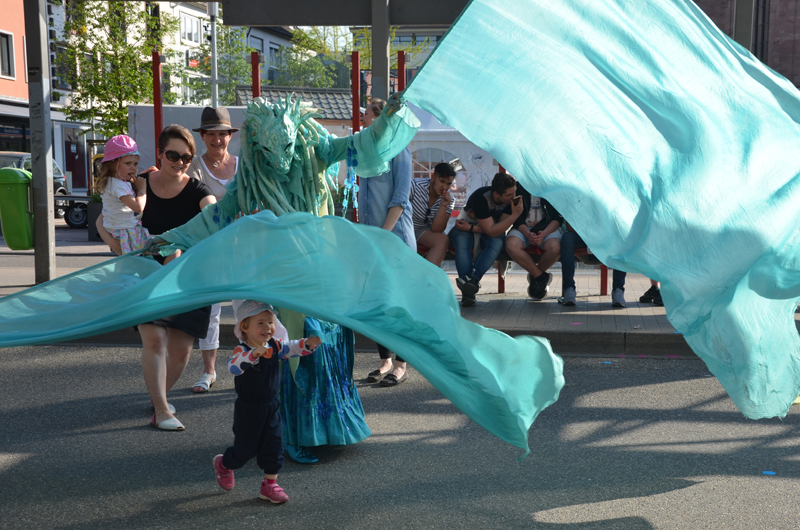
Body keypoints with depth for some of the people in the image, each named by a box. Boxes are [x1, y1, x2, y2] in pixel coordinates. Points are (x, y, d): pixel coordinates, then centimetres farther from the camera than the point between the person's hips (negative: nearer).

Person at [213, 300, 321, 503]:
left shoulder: (275, 346, -2)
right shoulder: (242, 351, -24)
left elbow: (293, 348, -2)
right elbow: (233, 366, -42)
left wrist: (308, 344, -24)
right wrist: (253, 355, -58)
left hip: (271, 407, 6)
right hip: (248, 410, -5)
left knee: (274, 446, 5)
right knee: (245, 449, 9)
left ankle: (270, 485, 20)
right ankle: (223, 464, 40)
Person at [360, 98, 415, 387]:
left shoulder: (397, 150, -8)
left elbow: (401, 198, -13)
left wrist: (384, 234, -18)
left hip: (395, 236, -7)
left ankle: (401, 365, 8)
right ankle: (385, 361, 20)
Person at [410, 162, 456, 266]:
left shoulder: (449, 200, -10)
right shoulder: (415, 186, -23)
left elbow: (436, 229, -14)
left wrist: (443, 206, -27)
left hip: (423, 229, 4)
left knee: (443, 240, -23)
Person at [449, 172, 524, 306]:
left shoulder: (513, 199, -18)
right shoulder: (481, 197, -31)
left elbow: (499, 229, -18)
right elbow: (491, 231, -33)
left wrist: (471, 228, -26)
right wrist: (515, 215, -40)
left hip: (493, 227, 3)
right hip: (467, 223, -3)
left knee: (496, 243, -33)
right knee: (462, 244, -36)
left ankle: (472, 279, -45)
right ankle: (468, 292, -44)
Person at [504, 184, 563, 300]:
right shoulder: (518, 187, -3)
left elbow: (559, 217, -3)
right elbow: (516, 217, -3)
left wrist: (544, 234, -19)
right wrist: (527, 234, -21)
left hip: (548, 228, 0)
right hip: (523, 228, 1)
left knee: (554, 248, -35)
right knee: (511, 245, -33)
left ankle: (535, 277, -1)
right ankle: (542, 277, -12)